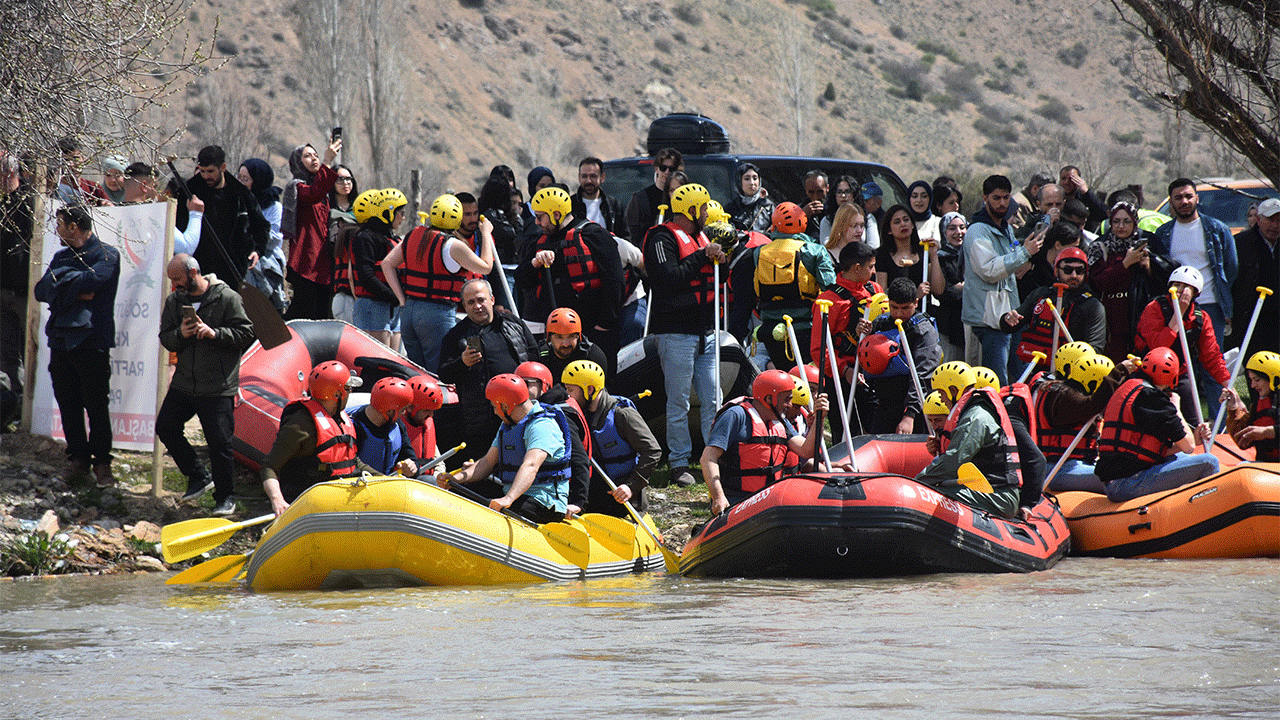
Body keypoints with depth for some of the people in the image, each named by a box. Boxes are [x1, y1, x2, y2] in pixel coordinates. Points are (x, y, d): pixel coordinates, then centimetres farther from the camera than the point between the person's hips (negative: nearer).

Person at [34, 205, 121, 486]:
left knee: (96, 405, -3)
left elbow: (91, 279, -19)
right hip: (61, 338, 6)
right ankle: (78, 457, 15)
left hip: (91, 339, -6)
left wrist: (61, 279, -2)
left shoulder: (107, 255, 0)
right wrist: (75, 291, -10)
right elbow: (41, 291, 6)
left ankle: (101, 462, 4)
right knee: (68, 404, 6)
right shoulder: (62, 256, 19)